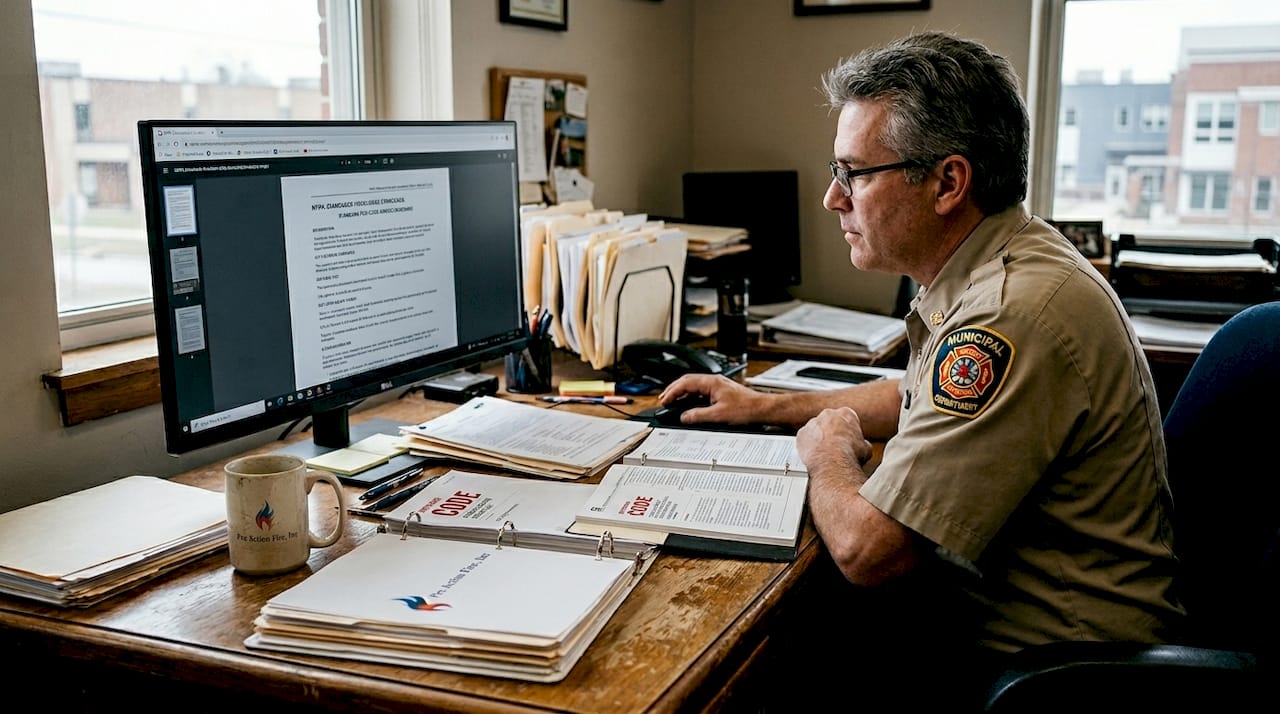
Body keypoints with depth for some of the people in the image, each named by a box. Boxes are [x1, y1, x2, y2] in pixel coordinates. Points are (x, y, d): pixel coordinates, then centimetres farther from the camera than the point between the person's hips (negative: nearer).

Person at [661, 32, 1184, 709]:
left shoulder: (1013, 314, -31)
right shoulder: (992, 266, 3)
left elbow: (866, 550, -29)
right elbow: (920, 398, 23)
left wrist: (829, 449, -8)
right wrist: (767, 406, 18)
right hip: (986, 601, 9)